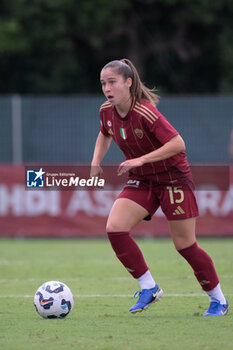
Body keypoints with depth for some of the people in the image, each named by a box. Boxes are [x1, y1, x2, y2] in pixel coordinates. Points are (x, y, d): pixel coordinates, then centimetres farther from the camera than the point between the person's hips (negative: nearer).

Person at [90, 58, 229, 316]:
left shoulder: (145, 113, -26)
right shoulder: (106, 111, -4)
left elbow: (178, 144, -29)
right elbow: (105, 134, 19)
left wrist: (140, 160, -32)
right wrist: (96, 161, 3)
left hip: (173, 177, -6)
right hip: (141, 180, 6)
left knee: (185, 245, -3)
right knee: (114, 228, -15)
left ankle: (218, 299, 16)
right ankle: (148, 287, -2)